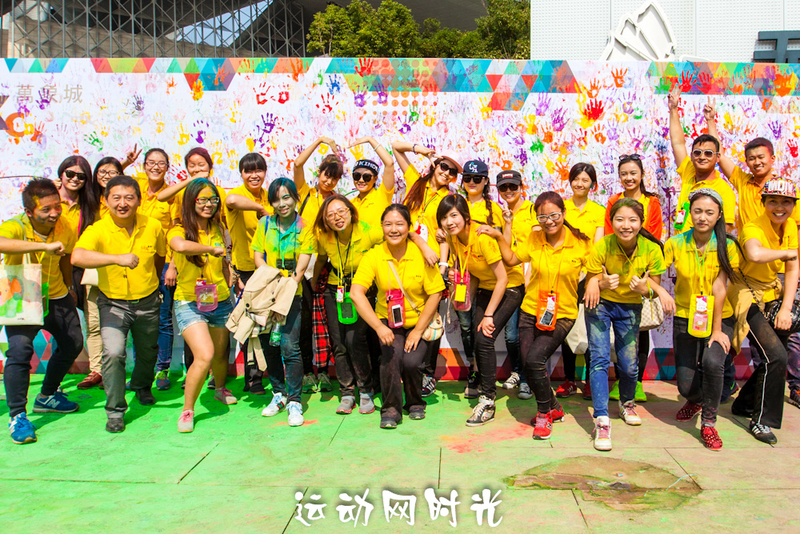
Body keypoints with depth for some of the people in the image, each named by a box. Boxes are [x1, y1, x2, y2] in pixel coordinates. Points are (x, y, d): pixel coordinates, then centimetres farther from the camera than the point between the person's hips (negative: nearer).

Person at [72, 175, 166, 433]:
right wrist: (117, 258, -47)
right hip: (113, 303, -3)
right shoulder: (98, 230, -18)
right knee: (113, 352, -21)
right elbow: (77, 257, -37)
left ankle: (142, 386, 53)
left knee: (148, 352, 21)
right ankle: (115, 410, -1)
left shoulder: (153, 226, -8)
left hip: (147, 302, 3)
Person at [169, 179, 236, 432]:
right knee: (204, 356, -21)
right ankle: (187, 409, 0)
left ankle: (220, 389, 50)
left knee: (221, 354, 18)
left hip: (219, 302, 5)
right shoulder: (179, 231, -12)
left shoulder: (217, 230, 7)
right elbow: (181, 246, -38)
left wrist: (228, 292, 19)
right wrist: (212, 249, -25)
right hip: (189, 303, -5)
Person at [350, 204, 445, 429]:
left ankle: (415, 403, 11)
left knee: (411, 361, -22)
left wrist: (418, 330, -13)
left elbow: (435, 294, -9)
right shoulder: (373, 256, -9)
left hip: (419, 321, -1)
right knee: (392, 353, -26)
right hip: (388, 321, 1)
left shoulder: (421, 254, -11)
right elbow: (356, 292, -17)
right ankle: (391, 408, -5)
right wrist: (379, 327, -27)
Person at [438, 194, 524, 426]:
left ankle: (487, 402, -8)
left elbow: (502, 279, -24)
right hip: (485, 287, 7)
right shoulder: (454, 238, -6)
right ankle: (485, 385, 22)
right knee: (478, 339, -4)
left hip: (510, 288, -6)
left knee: (484, 339, -18)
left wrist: (489, 315, -21)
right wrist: (456, 275, -10)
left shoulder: (482, 237, -28)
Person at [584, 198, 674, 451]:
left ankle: (627, 403, 33)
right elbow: (590, 284, -11)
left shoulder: (652, 250, -17)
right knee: (599, 358, -17)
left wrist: (645, 289, -27)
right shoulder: (602, 247, -22)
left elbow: (655, 287, -4)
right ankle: (602, 420, -14)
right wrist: (602, 283, -33)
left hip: (630, 309, 2)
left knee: (629, 365, 0)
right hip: (601, 305, -1)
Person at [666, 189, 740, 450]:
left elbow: (719, 288, -13)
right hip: (685, 319, 1)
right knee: (686, 386, -3)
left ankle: (708, 423, -3)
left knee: (712, 361, -28)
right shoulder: (675, 244, -6)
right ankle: (696, 399, 38)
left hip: (720, 318, -1)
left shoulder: (726, 246, -8)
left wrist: (717, 330, -14)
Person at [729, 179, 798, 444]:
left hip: (772, 293, 8)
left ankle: (745, 405, 33)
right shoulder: (754, 228, -23)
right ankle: (762, 421, -1)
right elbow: (755, 255, -48)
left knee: (775, 357, 12)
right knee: (776, 356, -16)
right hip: (748, 296, -8)